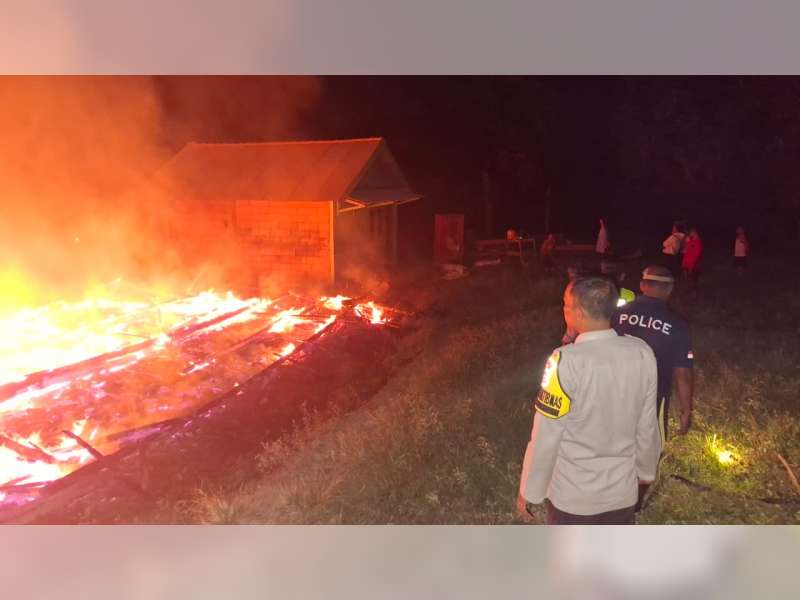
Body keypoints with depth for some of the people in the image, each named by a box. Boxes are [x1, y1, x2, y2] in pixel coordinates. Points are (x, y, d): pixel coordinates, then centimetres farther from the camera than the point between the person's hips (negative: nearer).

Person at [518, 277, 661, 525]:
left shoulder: (566, 362, -27)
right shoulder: (642, 353, -12)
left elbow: (545, 438, -19)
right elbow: (647, 425, -1)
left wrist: (529, 491, -5)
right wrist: (645, 469, 18)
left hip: (572, 495, -4)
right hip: (623, 490, 4)